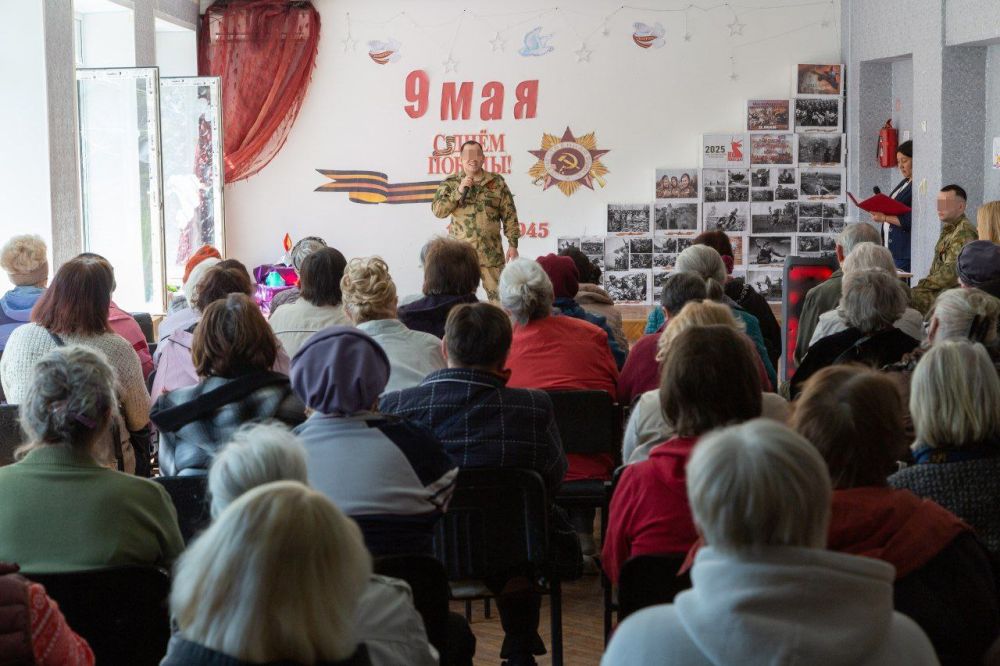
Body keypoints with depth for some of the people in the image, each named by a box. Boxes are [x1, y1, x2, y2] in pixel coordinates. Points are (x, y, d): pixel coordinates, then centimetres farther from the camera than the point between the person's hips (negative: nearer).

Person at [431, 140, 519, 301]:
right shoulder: (450, 183, 4)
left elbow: (509, 215, 5)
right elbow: (437, 211, -7)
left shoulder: (497, 182, 5)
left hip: (491, 253, 0)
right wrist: (459, 191, -16)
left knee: (499, 295, 2)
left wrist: (513, 244, 0)